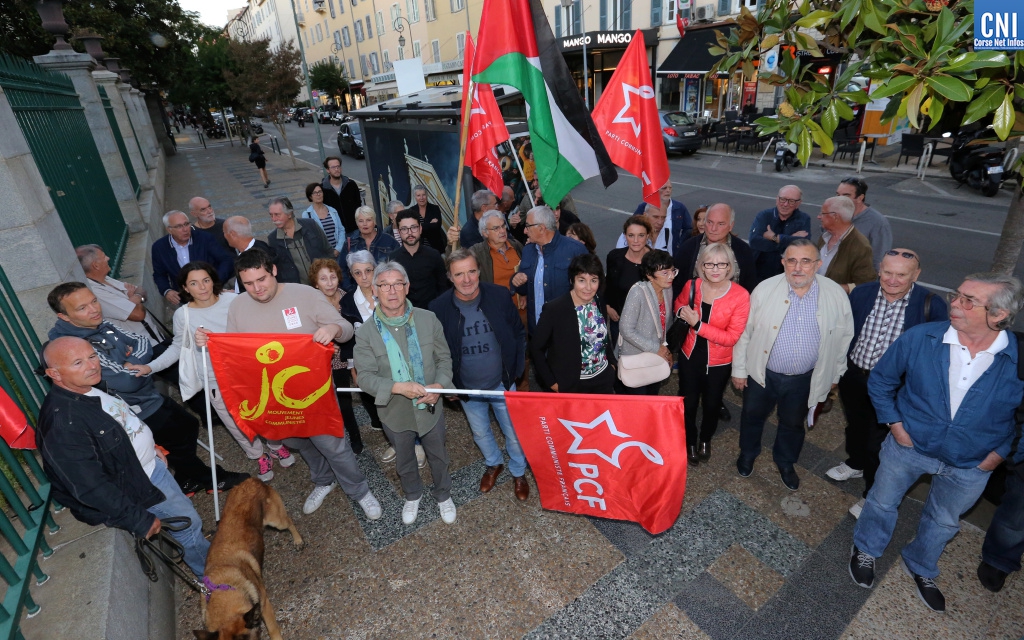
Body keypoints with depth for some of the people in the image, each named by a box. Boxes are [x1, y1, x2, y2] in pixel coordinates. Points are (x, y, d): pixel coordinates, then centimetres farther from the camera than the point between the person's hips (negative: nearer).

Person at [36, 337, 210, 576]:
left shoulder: (89, 389, -6)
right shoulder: (64, 423, -34)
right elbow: (91, 487, -31)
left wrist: (150, 447, 19)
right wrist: (139, 520, -25)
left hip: (148, 462, 8)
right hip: (135, 482, -8)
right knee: (187, 522, 6)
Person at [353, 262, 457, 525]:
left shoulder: (428, 319, -13)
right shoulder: (366, 332, -15)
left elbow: (444, 358, -4)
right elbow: (365, 377, -17)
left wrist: (439, 385, -21)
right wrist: (399, 387, -32)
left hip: (430, 408, 0)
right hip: (395, 413, 0)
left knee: (438, 456, 22)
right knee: (405, 461, 25)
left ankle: (443, 495, 52)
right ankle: (412, 495, 55)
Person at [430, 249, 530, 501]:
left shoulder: (499, 295, -16)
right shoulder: (439, 307, -16)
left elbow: (519, 332, -3)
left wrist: (516, 367, -7)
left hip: (502, 383, -1)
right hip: (467, 388, 1)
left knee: (514, 433, 16)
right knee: (480, 433, 24)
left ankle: (518, 473, 45)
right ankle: (493, 464, 55)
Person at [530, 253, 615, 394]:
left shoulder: (600, 303, -3)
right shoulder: (554, 309, -19)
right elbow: (536, 348, -13)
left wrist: (612, 362, 5)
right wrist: (552, 383, -12)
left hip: (604, 379, 5)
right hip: (570, 386, -5)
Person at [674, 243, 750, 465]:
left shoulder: (740, 296, -22)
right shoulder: (692, 286, -12)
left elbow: (731, 337, -23)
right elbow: (679, 304, 11)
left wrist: (697, 324, -30)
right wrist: (682, 311, -13)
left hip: (719, 363, -2)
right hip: (690, 357, 2)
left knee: (712, 405, 21)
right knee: (687, 404, 14)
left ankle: (705, 440, 51)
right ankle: (690, 442, 43)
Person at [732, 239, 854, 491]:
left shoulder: (836, 295, -12)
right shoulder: (764, 290, -16)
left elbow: (844, 337, 2)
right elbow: (744, 331, -9)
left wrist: (835, 374, 9)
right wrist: (739, 369, -4)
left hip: (804, 380, 1)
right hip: (762, 373, -1)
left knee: (793, 424, 23)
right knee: (753, 416, 20)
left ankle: (785, 462, 50)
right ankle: (747, 453, 49)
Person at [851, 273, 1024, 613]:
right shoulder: (919, 338, -21)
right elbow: (881, 380, -5)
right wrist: (894, 422, -9)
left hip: (971, 466, 1)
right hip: (909, 445, -1)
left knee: (943, 522, 25)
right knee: (882, 502, 19)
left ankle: (921, 569, 52)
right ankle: (865, 550, 47)